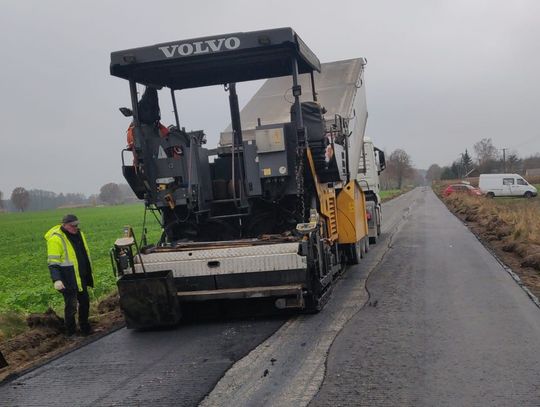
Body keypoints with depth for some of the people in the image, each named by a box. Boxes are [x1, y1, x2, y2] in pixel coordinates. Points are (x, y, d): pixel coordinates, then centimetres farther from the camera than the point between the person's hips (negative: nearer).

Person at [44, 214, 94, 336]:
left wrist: (89, 274, 24)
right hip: (68, 280, -8)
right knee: (71, 305, -3)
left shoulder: (78, 234, 9)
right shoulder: (55, 239, -15)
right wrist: (56, 279, -28)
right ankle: (70, 332, 12)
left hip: (81, 278, 8)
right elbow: (52, 262, -18)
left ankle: (85, 328, 31)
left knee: (85, 302, 15)